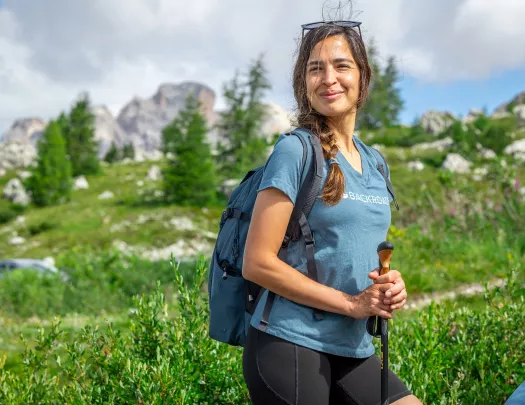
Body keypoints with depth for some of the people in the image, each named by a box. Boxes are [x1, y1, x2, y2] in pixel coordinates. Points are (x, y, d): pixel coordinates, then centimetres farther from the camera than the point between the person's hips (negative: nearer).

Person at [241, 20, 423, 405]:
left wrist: (391, 285, -1)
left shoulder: (372, 162, 10)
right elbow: (258, 262, -14)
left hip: (354, 351, 7)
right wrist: (352, 303, -15)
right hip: (290, 346, -7)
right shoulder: (296, 150, -10)